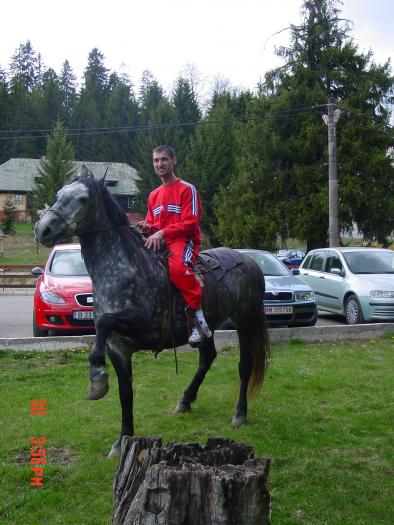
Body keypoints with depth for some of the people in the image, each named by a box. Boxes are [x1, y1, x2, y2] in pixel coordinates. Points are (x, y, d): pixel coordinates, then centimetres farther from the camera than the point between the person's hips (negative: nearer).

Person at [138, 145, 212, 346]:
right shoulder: (153, 195, 21)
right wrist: (148, 228, 0)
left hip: (184, 241, -7)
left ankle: (199, 316, -30)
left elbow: (190, 223, -10)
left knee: (177, 266, -37)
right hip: (159, 244, 8)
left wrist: (162, 232, -20)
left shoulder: (187, 189, 0)